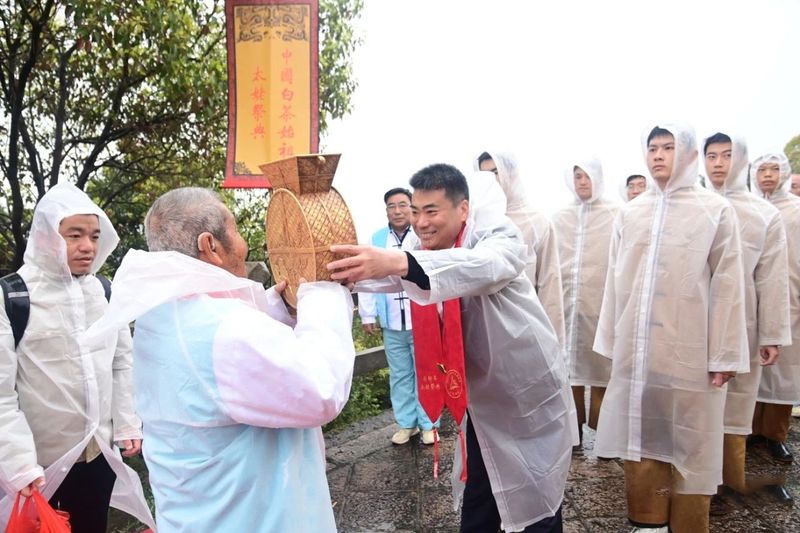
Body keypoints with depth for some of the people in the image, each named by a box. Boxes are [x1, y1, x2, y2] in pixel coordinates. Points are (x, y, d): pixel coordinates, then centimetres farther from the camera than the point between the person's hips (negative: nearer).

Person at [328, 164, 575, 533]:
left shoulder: (500, 236, -22)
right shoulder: (424, 253, 1)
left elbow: (483, 266, -44)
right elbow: (384, 277, -15)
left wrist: (397, 262, -60)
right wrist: (337, 269, -37)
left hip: (530, 393, -6)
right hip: (482, 398, 6)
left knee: (538, 502, 10)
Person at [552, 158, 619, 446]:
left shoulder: (616, 215, -1)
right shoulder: (559, 217, 10)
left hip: (601, 300, -3)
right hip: (567, 300, 3)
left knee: (599, 367, 1)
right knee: (571, 367, 8)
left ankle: (599, 431, 13)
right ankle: (574, 430, 19)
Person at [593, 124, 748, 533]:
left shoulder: (715, 210, -2)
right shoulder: (630, 213, 8)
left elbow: (727, 284, -4)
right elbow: (616, 280, 9)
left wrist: (724, 353, -6)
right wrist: (612, 341, 10)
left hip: (689, 349, -3)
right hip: (637, 349, 3)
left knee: (688, 443, 6)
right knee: (642, 437, 11)